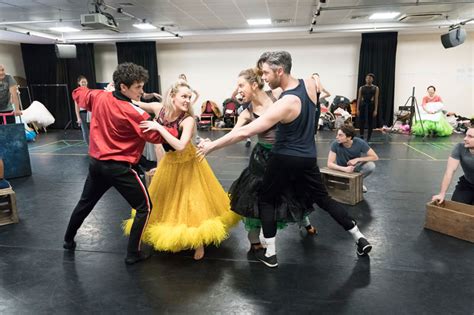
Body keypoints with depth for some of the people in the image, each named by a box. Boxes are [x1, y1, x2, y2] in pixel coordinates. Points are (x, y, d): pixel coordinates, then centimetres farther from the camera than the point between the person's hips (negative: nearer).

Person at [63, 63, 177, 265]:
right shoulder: (133, 113, -19)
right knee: (144, 207, 5)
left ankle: (68, 240, 46)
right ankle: (133, 254, 8)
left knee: (86, 202, 28)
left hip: (96, 163, 7)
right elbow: (156, 135, -19)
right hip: (119, 167, -7)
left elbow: (78, 93, 20)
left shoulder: (99, 97, 0)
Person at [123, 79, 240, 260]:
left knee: (191, 200, 2)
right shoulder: (159, 109, -14)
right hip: (169, 161, 5)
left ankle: (199, 241, 23)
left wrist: (159, 127, -37)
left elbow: (180, 146, -37)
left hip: (187, 163, -5)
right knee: (167, 199, 18)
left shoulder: (188, 120, -26)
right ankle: (171, 236, 44)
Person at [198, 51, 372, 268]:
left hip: (285, 159, -7)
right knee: (323, 199, 21)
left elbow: (245, 132, -28)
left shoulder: (284, 104, -25)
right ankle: (360, 238, 29)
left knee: (266, 200, 12)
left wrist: (212, 146, -21)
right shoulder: (310, 84, -5)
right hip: (308, 158, 7)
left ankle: (270, 254, 16)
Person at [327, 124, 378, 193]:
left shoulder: (359, 143, -23)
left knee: (371, 166, -29)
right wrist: (344, 169, -43)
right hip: (343, 169, -1)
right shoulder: (335, 144, -26)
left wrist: (357, 159, -28)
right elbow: (330, 164, -27)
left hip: (356, 166, 1)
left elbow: (375, 157, -17)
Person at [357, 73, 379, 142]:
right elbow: (359, 99, 5)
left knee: (370, 122, 3)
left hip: (371, 105, -1)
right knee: (361, 121, -9)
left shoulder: (376, 88, 2)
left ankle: (368, 139, 12)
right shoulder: (361, 88, 6)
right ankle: (361, 135, 2)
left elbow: (376, 99, -2)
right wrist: (357, 109, -1)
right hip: (363, 105, 1)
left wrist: (375, 110, -9)